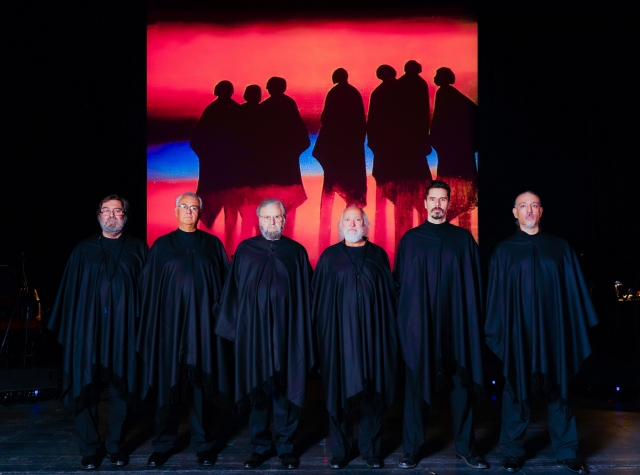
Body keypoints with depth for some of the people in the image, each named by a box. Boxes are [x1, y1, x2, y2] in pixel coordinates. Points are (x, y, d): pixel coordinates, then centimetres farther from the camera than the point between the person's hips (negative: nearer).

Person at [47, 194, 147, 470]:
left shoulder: (137, 249, 8)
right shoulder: (83, 250, 10)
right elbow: (70, 292, 7)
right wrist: (67, 329, 1)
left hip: (123, 331, 0)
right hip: (88, 331, 1)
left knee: (120, 389, 5)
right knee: (86, 389, 0)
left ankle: (116, 446, 19)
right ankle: (89, 450, 11)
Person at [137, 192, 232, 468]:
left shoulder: (213, 245, 7)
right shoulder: (161, 246, 7)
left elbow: (224, 284, 6)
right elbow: (149, 289, 6)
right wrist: (150, 325, 0)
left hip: (202, 325, 0)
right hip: (169, 324, 0)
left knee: (201, 383, 5)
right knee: (167, 384, 3)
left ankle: (202, 444, 15)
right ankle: (163, 445, 15)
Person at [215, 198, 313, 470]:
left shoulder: (296, 252, 5)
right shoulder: (245, 250, 5)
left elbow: (305, 296, 5)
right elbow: (233, 291, 5)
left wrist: (304, 333, 1)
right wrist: (233, 327, 1)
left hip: (286, 331, 0)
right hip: (253, 331, 0)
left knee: (285, 388, 4)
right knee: (256, 388, 5)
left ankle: (286, 446, 17)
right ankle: (259, 446, 18)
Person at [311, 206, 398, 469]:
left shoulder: (378, 255, 8)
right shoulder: (330, 256, 5)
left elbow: (390, 294, 9)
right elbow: (318, 298, 4)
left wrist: (389, 332, 4)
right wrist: (321, 333, -1)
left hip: (372, 334, 1)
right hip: (339, 334, -1)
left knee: (372, 391, 4)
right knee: (340, 391, 2)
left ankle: (371, 449, 15)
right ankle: (339, 450, 13)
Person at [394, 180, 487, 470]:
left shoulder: (463, 239, 7)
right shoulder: (410, 239, 5)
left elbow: (473, 284, 5)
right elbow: (400, 284, 4)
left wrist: (473, 321, -1)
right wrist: (403, 322, -2)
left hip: (455, 324, 1)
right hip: (419, 325, 0)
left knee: (460, 385, 6)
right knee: (416, 386, 4)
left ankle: (465, 447, 19)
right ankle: (411, 449, 14)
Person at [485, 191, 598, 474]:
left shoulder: (560, 248, 7)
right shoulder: (504, 251, 4)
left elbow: (574, 291, 6)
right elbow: (497, 295, 2)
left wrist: (579, 328, 2)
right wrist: (497, 331, -3)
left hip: (553, 331, 1)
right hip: (518, 332, -1)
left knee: (557, 389, 8)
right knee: (516, 389, 5)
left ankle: (566, 451, 18)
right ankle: (512, 452, 14)